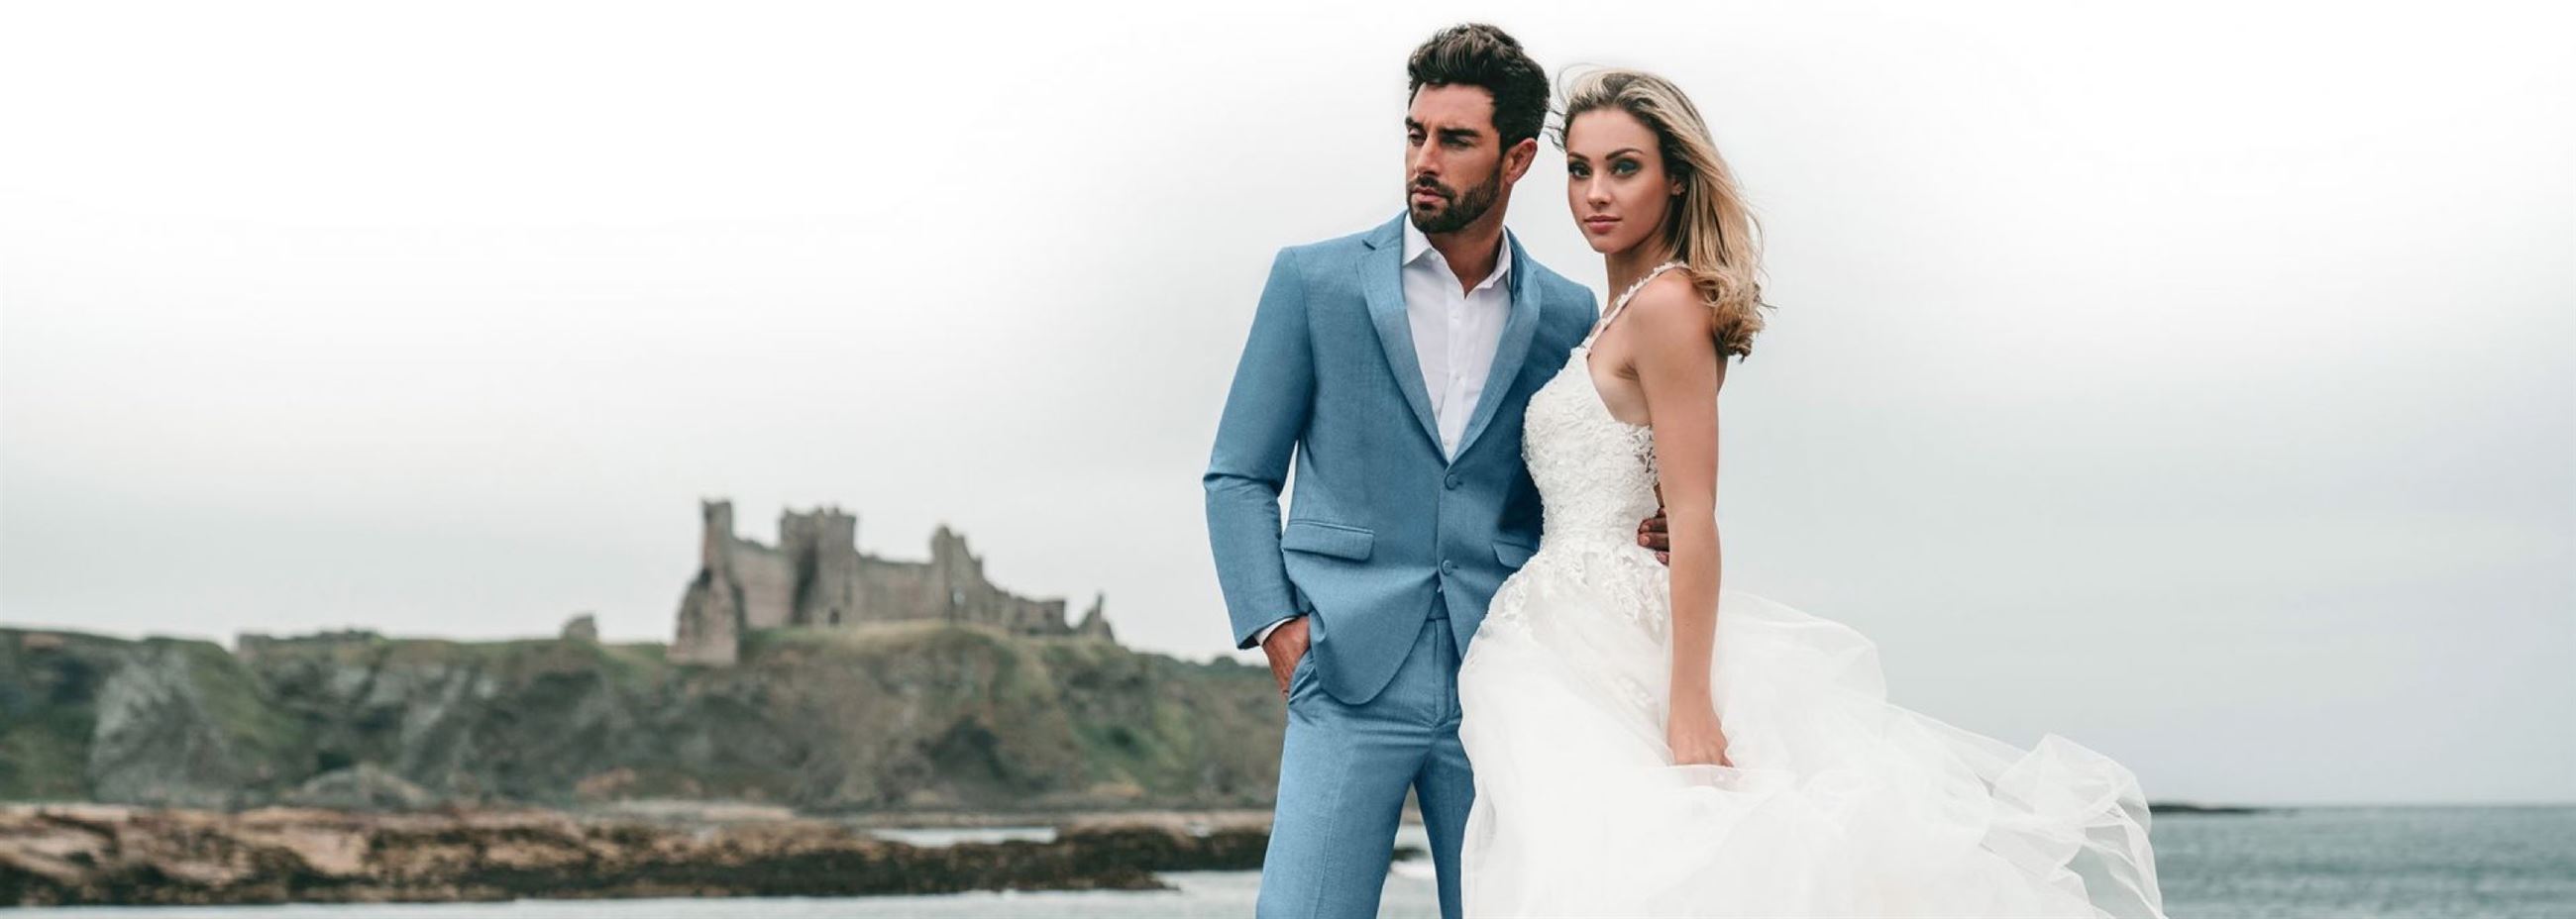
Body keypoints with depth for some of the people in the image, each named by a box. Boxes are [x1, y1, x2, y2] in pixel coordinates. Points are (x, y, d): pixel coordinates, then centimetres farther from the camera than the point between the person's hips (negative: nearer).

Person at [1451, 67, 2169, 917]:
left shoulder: (1665, 304, -9)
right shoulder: (1616, 314, 18)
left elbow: (1693, 520, -16)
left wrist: (1688, 712, -21)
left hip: (1608, 646, -8)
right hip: (1561, 638, 8)